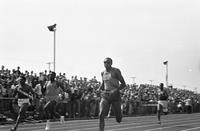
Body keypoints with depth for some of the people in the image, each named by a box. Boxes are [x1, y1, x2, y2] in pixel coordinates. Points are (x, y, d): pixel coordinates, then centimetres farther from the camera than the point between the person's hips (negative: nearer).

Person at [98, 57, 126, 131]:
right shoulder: (103, 73, 10)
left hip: (115, 95, -3)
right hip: (105, 96, 3)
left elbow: (123, 84, -5)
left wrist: (115, 90, -20)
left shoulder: (116, 71, -6)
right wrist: (99, 89, 4)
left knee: (119, 120, 5)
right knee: (101, 115, -20)